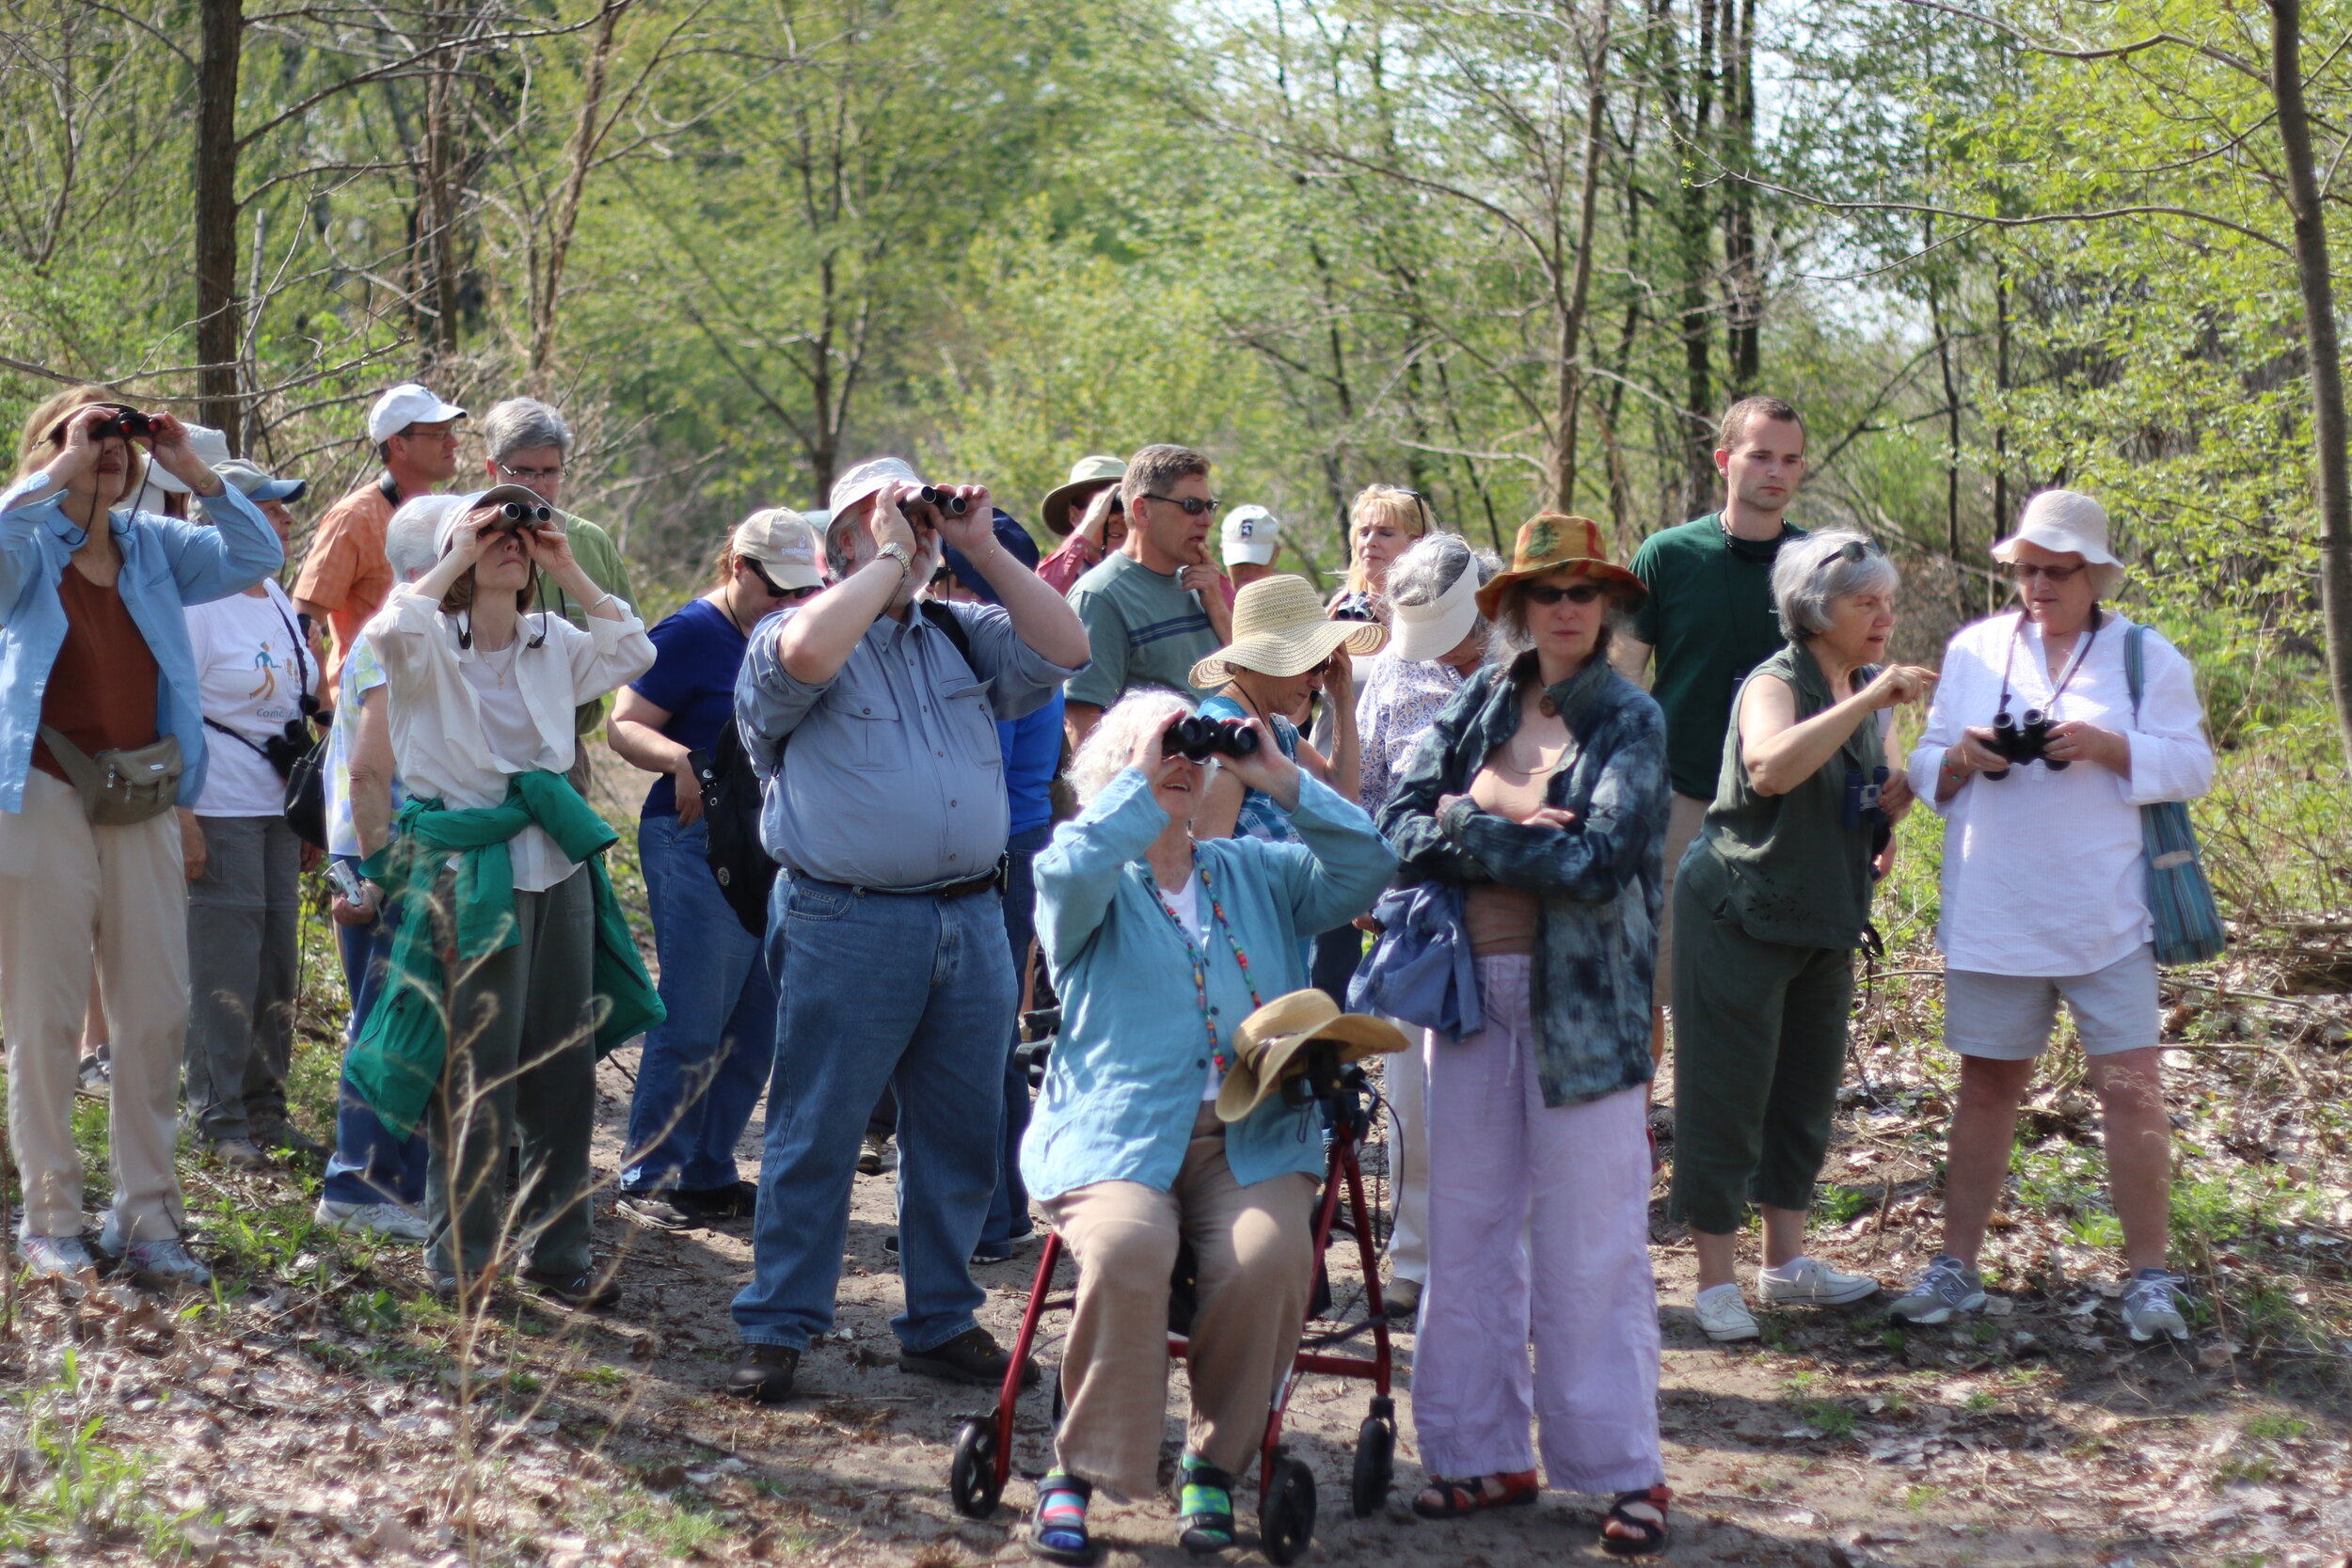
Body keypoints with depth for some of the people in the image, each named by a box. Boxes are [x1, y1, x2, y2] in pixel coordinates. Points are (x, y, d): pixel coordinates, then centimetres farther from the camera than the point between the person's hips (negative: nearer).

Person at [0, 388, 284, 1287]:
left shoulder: (155, 547, 10)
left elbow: (257, 558, 6)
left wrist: (192, 472, -1)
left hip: (142, 806, 4)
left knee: (157, 1012, 3)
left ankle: (146, 1217, 10)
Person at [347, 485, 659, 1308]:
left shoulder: (553, 644, 11)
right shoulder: (432, 645, -4)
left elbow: (635, 652, 2)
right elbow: (389, 634, -26)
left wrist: (570, 574, -1)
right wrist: (456, 557, -15)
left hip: (558, 865, 6)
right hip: (469, 871, -5)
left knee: (565, 1069, 8)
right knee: (475, 1077, -3)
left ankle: (556, 1247, 17)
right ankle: (462, 1252, 8)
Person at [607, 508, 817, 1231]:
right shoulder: (693, 634, -8)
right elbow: (624, 725, -11)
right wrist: (680, 758, -29)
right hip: (696, 845, -8)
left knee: (753, 1025, 9)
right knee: (692, 1022, -7)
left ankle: (708, 1171, 19)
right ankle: (648, 1177, 2)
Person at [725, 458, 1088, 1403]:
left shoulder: (964, 637, 16)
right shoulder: (792, 631, 0)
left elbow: (1064, 651, 5)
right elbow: (806, 653, -24)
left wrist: (982, 549, 2)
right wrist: (888, 556, -12)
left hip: (971, 925, 6)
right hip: (846, 926, -5)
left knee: (960, 1138, 11)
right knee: (816, 1133, -1)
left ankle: (941, 1324, 22)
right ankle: (777, 1329, 8)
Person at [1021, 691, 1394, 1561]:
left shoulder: (1259, 873, 20)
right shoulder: (1095, 883, 9)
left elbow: (1366, 871, 5)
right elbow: (1069, 874, -16)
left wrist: (1280, 778, 0)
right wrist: (1141, 782, -10)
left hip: (1249, 1137, 3)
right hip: (1116, 1136, -2)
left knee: (1268, 1257, -29)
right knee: (1126, 1250, -34)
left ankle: (1215, 1464, -9)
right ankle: (1080, 1469, -18)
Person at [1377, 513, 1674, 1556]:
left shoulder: (1629, 720, -4)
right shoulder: (1479, 704, 8)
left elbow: (1600, 862, -16)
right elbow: (1400, 823, -1)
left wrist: (1469, 828, -11)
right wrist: (1514, 837, -15)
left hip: (1580, 1000, -4)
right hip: (1472, 990, 4)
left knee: (1590, 1242, -2)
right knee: (1469, 1229, 8)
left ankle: (1627, 1470, 5)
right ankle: (1483, 1452, 18)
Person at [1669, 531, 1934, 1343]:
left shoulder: (1866, 691, 8)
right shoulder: (1776, 685, -17)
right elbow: (1771, 766, -40)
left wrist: (1894, 801, -1)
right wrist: (1867, 699, -39)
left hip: (1824, 922, 8)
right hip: (1740, 915, -8)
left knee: (1807, 1091, 13)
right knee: (1728, 1095, -3)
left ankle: (1786, 1261, 24)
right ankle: (1716, 1280, 3)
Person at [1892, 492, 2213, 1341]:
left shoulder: (2145, 655, 3)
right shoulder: (1973, 649, 10)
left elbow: (2191, 765, -2)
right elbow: (1928, 768, 12)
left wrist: (2107, 746, -18)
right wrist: (1963, 757, -11)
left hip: (2106, 914, -2)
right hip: (1992, 913, 2)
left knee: (2132, 1083, -5)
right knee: (1986, 1082, 8)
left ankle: (2149, 1274, 3)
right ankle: (1956, 1265, 16)